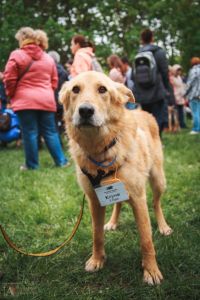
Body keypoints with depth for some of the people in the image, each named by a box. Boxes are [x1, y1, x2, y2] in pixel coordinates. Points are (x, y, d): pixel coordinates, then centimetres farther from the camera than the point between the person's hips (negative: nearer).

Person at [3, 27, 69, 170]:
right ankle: (61, 160, 12)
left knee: (30, 133, 1)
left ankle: (32, 165, 7)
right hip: (47, 100, 5)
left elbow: (9, 79, -4)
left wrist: (12, 95, 10)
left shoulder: (17, 55, -2)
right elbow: (54, 81, 17)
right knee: (50, 132, 11)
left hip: (25, 101, -4)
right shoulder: (48, 58, 15)